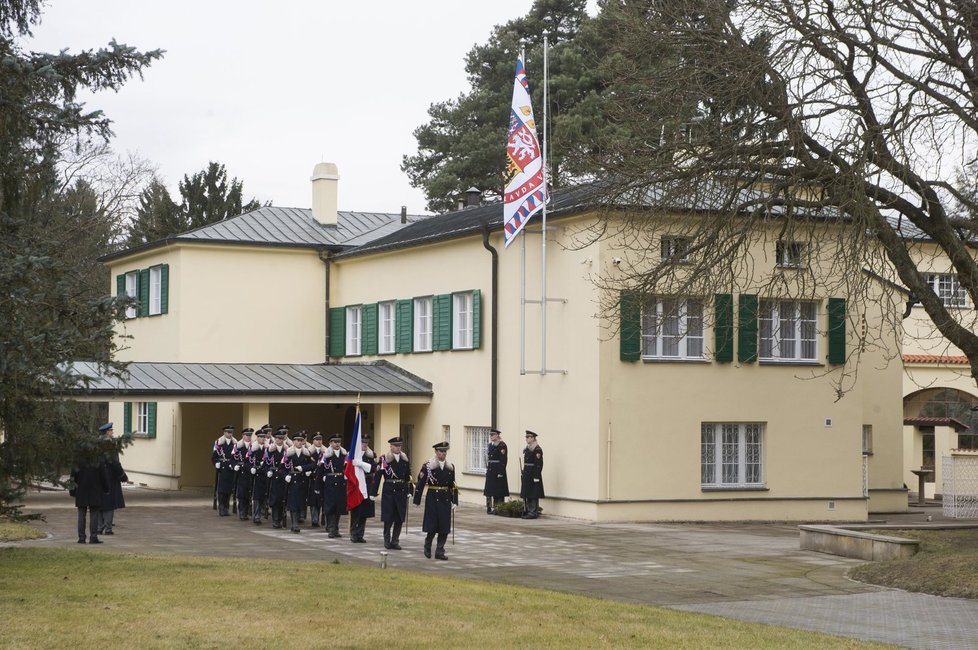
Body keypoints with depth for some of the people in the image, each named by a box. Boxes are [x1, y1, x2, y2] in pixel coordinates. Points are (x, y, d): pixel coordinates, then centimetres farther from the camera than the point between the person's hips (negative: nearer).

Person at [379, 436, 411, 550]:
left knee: (399, 518, 5)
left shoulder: (405, 459, 9)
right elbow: (378, 475, -5)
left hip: (401, 490, 4)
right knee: (388, 517, 1)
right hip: (389, 490, -4)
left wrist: (409, 491, 5)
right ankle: (387, 540, 14)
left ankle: (395, 541, 13)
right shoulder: (384, 458, -4)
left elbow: (408, 477, 11)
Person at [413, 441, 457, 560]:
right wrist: (417, 500, -6)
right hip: (433, 499, -4)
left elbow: (453, 486, 11)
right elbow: (420, 484, -5)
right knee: (432, 526, -1)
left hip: (445, 499, 4)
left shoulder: (450, 467, 8)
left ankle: (440, 552, 10)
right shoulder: (428, 466, -5)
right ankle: (427, 547, 23)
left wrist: (455, 501, 7)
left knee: (444, 527, 2)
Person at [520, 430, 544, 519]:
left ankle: (533, 512, -1)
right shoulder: (527, 449, 14)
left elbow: (539, 464, -17)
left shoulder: (537, 449, -13)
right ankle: (529, 511, 18)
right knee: (527, 495, 12)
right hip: (527, 475, 9)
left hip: (533, 475, -9)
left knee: (533, 495, -5)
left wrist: (536, 477, -21)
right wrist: (523, 474, 15)